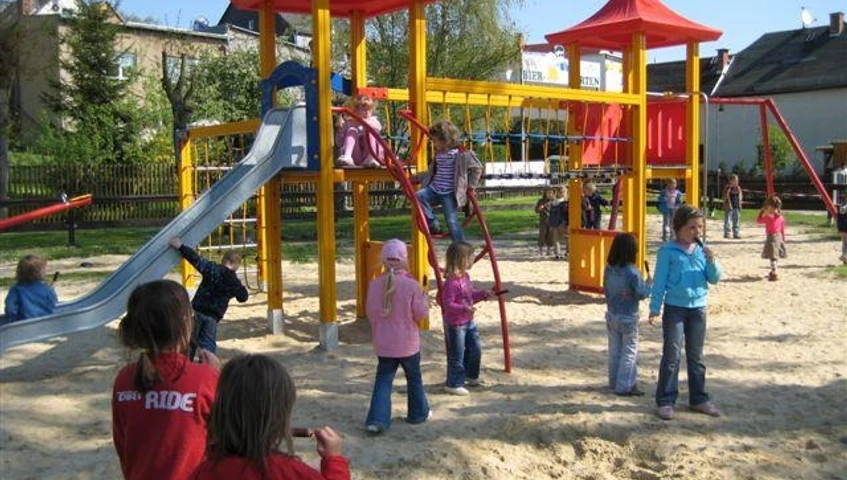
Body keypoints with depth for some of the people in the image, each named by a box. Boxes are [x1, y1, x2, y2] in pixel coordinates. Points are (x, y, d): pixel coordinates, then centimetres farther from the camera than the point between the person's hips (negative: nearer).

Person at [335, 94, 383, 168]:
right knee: (352, 130, -18)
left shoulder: (372, 120, 15)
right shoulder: (349, 123, 12)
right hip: (355, 157, -1)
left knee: (369, 131, -15)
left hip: (368, 154, 1)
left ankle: (371, 158, -35)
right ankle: (347, 157, -46)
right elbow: (339, 144, 6)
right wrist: (341, 128, -7)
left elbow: (378, 127, -13)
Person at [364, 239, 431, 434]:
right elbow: (421, 314, -11)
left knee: (383, 381, 7)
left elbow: (370, 312, 4)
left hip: (383, 344, 2)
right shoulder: (411, 285, -16)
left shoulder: (375, 284, -6)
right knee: (414, 378, 17)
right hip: (408, 344, -2)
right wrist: (424, 299, 8)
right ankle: (418, 413, 31)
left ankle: (377, 419, -4)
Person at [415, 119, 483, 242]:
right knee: (419, 195, -23)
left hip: (449, 194, -6)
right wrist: (417, 177, 22)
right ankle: (433, 225, -12)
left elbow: (477, 168, 0)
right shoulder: (438, 154, 13)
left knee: (452, 221, -10)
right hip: (434, 190, 6)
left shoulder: (462, 154, -8)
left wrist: (470, 186, -3)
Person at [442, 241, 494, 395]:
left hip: (468, 322, 10)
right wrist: (464, 309, -37)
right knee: (457, 355, 1)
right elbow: (447, 303, -27)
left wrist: (483, 294, 4)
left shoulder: (465, 277, 4)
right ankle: (453, 384, 14)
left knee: (475, 348, 19)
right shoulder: (451, 282, -26)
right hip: (455, 324, -10)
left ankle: (471, 376, 37)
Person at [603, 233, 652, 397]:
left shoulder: (608, 269, -3)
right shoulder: (632, 272, -21)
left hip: (612, 315, 6)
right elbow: (642, 294, -14)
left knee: (614, 350, 16)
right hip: (628, 318, -6)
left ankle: (614, 382, 26)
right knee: (630, 352, 5)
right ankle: (625, 386, 7)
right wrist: (649, 284, 2)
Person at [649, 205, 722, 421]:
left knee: (696, 356, 14)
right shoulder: (668, 251, -8)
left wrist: (712, 262, -14)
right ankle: (666, 401, 6)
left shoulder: (702, 250, 4)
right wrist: (654, 308, -8)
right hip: (674, 308, -4)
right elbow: (660, 281, -6)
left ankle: (699, 399, 24)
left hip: (698, 308, 4)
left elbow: (714, 279, 5)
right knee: (671, 356, -1)